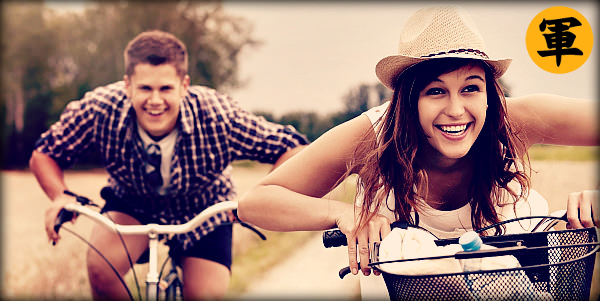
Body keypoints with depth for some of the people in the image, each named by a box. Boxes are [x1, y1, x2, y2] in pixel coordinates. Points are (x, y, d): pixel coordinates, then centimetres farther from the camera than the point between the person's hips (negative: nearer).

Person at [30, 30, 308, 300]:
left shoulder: (216, 115, -35)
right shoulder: (100, 109, -30)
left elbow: (293, 148, -30)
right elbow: (43, 154, -15)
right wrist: (61, 195, -37)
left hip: (202, 211, 0)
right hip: (131, 205, 1)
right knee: (100, 268, -26)